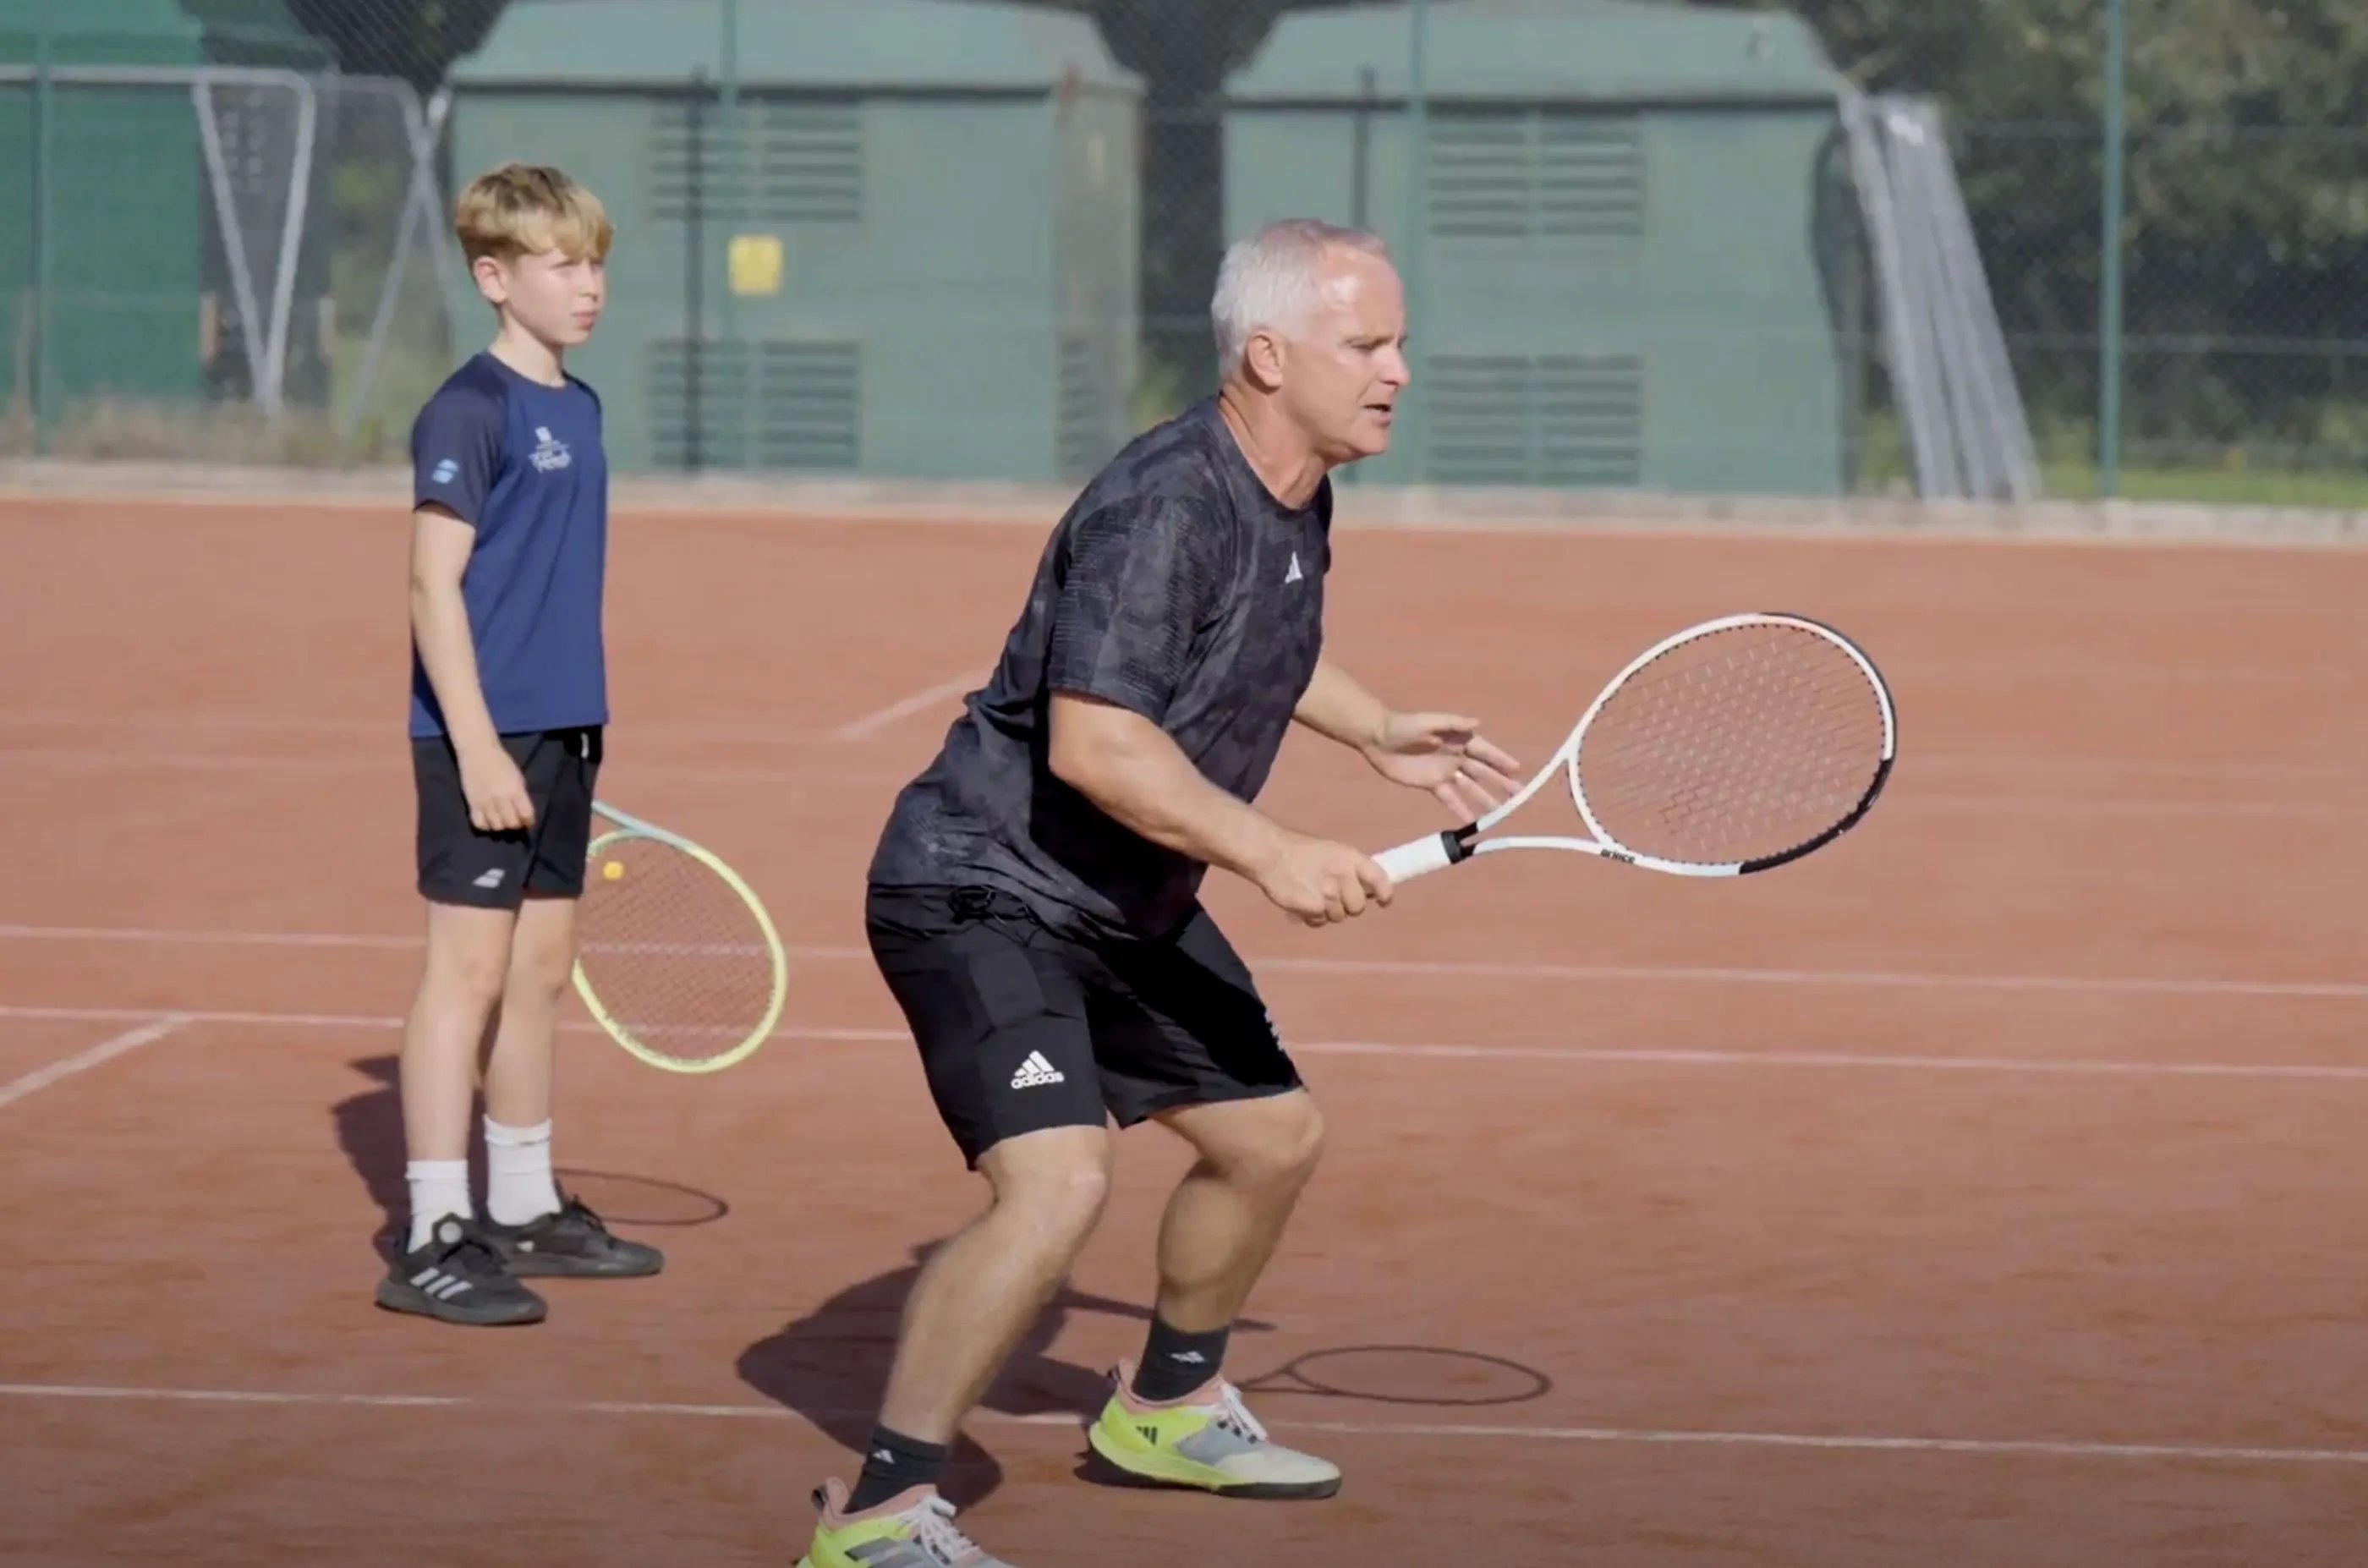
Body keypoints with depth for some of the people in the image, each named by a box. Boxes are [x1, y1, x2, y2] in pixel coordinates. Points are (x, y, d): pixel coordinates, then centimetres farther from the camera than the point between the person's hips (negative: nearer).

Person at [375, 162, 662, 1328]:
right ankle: (433, 1240, -5)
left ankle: (524, 1210, 24)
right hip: (483, 736, -8)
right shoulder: (471, 410, -12)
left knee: (541, 970, 14)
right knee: (471, 969, -7)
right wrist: (478, 747, -21)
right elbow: (435, 586, -16)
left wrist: (575, 740, 19)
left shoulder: (578, 410, 13)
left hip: (560, 737, 8)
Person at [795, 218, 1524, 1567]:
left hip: (1131, 907, 10)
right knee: (1058, 1180, -27)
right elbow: (1093, 747, -34)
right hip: (986, 893, -10)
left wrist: (1382, 735, 19)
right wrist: (1275, 856, -33)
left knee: (1275, 1135, 21)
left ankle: (1169, 1405, 45)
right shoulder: (1164, 508, -27)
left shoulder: (1296, 500, 4)